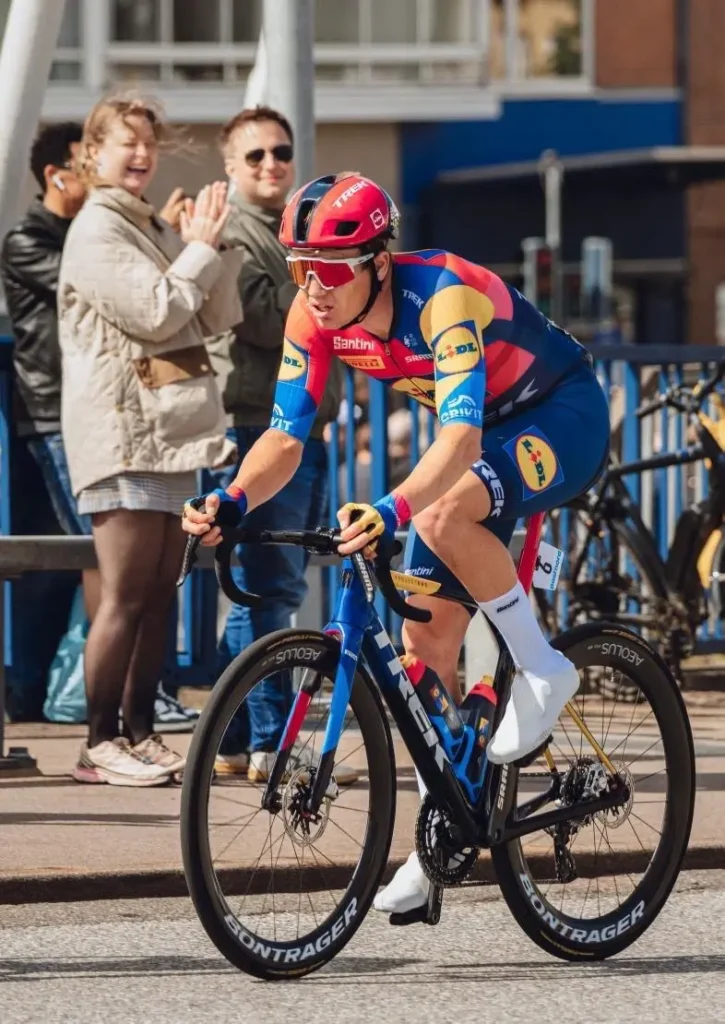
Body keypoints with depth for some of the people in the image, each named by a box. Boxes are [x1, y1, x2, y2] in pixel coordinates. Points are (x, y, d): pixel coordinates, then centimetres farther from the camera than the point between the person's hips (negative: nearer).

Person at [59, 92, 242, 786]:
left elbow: (215, 318, 14)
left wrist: (213, 246, 1)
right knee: (126, 594, -9)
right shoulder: (96, 232, -7)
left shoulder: (156, 231, 19)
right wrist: (201, 249, -6)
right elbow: (157, 313, -16)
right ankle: (100, 743, -6)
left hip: (172, 429, 8)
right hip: (123, 431, -8)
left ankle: (140, 732, 13)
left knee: (160, 594, 8)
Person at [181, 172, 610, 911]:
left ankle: (541, 671, -16)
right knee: (425, 641, 0)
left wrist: (393, 511, -63)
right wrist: (233, 501, -35)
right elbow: (286, 437, -15)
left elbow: (460, 438, -47)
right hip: (481, 434, 7)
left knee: (442, 512, -37)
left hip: (561, 416, -7)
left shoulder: (443, 296, -36)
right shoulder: (316, 314, -16)